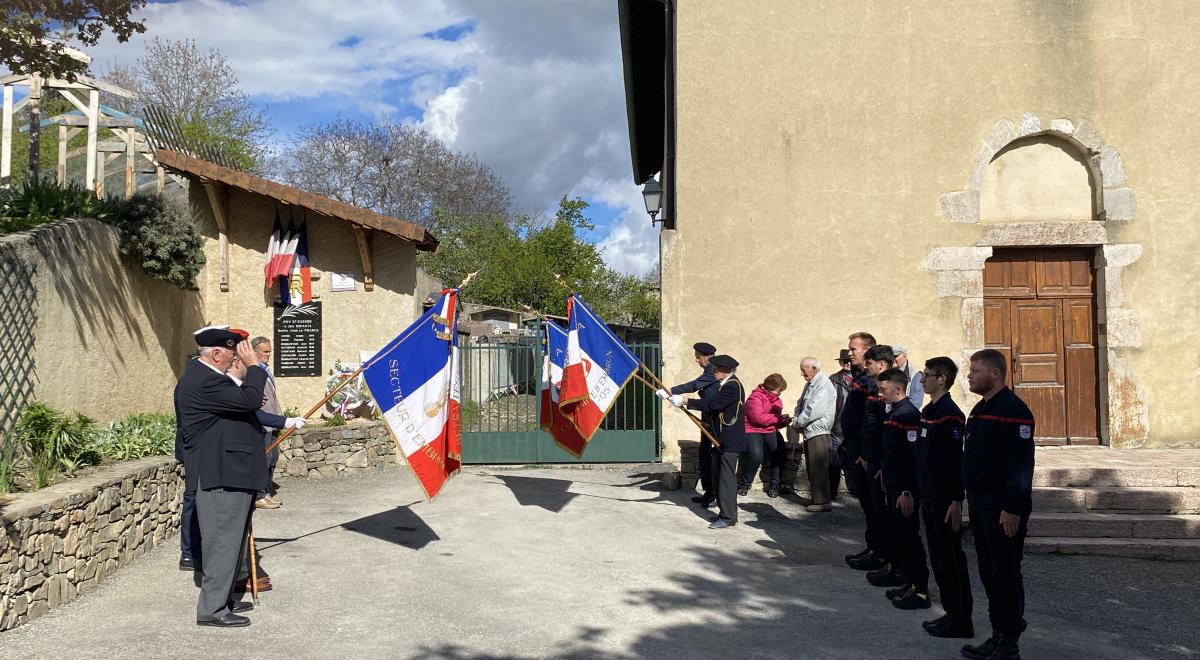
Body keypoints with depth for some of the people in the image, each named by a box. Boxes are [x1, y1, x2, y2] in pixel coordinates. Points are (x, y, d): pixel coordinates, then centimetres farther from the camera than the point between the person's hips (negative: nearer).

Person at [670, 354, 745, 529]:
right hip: (722, 439, 10)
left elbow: (711, 404, -23)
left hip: (730, 441, -10)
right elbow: (713, 403, 12)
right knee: (719, 476, 13)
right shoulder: (725, 385, 14)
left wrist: (684, 401, -21)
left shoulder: (732, 386, -17)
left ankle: (728, 517, -4)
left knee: (726, 477, -8)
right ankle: (726, 513, 21)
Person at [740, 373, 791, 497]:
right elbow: (758, 418, -22)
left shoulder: (776, 400, 16)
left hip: (770, 432, 6)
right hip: (753, 431, -6)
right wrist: (779, 418, -17)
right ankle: (745, 484, -8)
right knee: (756, 455, -30)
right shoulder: (755, 397, -10)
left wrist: (784, 421, -1)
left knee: (780, 451, -22)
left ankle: (774, 484, -9)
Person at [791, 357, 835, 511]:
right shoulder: (809, 384, 16)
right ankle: (814, 498, 24)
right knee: (811, 468, 15)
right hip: (809, 432, 10)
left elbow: (814, 410, -22)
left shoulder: (823, 385, -14)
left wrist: (797, 423, -11)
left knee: (818, 468, -8)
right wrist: (797, 422, 3)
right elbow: (800, 405, 21)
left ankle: (821, 502, -4)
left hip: (818, 432, -10)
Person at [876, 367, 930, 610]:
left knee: (909, 538, -2)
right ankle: (909, 583, 25)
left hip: (904, 490, -9)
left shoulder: (909, 415, -17)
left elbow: (914, 457, -22)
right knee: (898, 537, 15)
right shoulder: (893, 412, 12)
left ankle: (921, 591, 6)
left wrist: (907, 492, -23)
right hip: (892, 487, 9)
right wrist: (885, 475, 19)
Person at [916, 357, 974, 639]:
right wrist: (915, 490, 18)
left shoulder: (950, 414, -16)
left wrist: (956, 501, -20)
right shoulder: (928, 411, 12)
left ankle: (961, 621, 8)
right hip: (929, 497, 9)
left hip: (945, 500, -9)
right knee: (937, 556, 14)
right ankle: (951, 613, 24)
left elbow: (956, 460, -19)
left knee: (951, 558, -1)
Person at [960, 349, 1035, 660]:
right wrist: (970, 500, 18)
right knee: (989, 572, 14)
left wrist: (1013, 508, -23)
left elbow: (1022, 464, -20)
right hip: (980, 505, 9)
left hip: (1004, 508, -9)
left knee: (1006, 573, -2)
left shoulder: (1013, 410, -15)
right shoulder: (979, 410, 15)